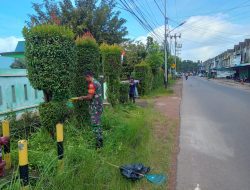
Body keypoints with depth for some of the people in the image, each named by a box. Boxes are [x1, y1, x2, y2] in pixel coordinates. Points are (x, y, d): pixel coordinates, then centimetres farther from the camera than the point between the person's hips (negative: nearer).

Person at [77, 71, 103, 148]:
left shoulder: (92, 84, -15)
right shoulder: (97, 82, 15)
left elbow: (90, 97, -18)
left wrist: (82, 98, -2)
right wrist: (84, 97, 15)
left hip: (95, 107, -10)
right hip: (99, 106, 10)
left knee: (95, 125, -3)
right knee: (98, 124, 15)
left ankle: (99, 143, 2)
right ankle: (100, 141, 22)